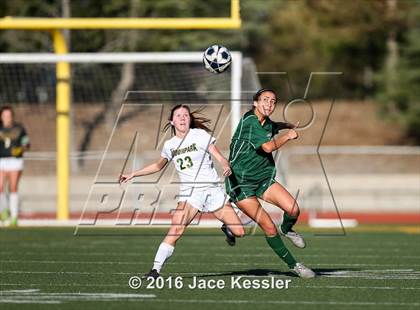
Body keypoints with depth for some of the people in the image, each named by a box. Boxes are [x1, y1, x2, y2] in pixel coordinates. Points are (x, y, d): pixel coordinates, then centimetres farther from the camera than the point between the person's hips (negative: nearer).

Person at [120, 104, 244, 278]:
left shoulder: (201, 135, 0)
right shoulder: (169, 145, 9)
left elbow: (220, 158, -5)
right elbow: (158, 166, 28)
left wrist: (226, 166, -28)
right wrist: (133, 175, 26)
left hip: (212, 189, -1)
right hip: (189, 193, 1)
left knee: (239, 232, -4)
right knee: (175, 230, -24)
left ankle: (227, 228, 32)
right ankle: (156, 269, -23)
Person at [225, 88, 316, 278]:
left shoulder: (266, 123, 8)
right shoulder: (249, 121, -18)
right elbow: (268, 147, -28)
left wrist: (284, 126, 23)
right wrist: (288, 136, -14)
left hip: (263, 178, 7)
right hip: (241, 183, -7)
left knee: (293, 209, -14)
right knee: (269, 228, -14)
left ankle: (286, 229, 21)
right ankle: (292, 265, 0)